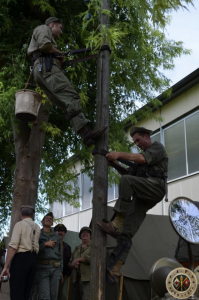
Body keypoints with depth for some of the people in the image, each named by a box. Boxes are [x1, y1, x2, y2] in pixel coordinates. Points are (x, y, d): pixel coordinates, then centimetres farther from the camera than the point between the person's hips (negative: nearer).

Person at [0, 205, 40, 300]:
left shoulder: (20, 224, -4)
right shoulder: (37, 227, 17)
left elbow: (13, 246, -13)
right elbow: (36, 245, 10)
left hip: (20, 258, -6)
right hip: (33, 259, 6)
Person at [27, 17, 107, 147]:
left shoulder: (47, 37, 41)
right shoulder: (44, 29, 13)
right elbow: (44, 45, -9)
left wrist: (58, 59, 16)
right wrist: (59, 53, 8)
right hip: (47, 68, -9)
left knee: (69, 106, -6)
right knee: (71, 97, -24)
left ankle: (87, 135, -19)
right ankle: (86, 132, -37)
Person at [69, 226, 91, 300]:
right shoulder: (77, 249, 24)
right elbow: (70, 263, 24)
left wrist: (79, 259, -10)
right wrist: (73, 264, -1)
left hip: (88, 278, -6)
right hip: (78, 279, 6)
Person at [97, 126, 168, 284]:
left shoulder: (158, 147, 11)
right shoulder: (143, 154, 35)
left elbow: (142, 159, -10)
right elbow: (131, 173, 27)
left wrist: (120, 154, -10)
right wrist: (115, 163, 16)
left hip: (155, 186, -7)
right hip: (142, 196, 7)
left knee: (126, 180, -33)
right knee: (126, 234, -7)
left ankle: (116, 223, -34)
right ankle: (114, 271, -15)